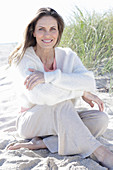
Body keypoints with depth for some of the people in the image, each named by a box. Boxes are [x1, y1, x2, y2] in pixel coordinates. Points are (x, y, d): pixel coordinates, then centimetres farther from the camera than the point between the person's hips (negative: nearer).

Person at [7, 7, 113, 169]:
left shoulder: (67, 56, -2)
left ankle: (41, 143, -26)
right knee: (61, 101, -33)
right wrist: (81, 92, -25)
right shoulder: (23, 58, -13)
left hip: (62, 121, 4)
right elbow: (37, 94, -30)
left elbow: (90, 82, -21)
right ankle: (99, 152, -31)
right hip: (31, 122, -4)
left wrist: (48, 76, -30)